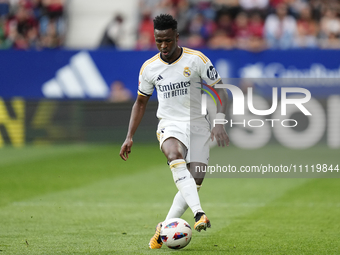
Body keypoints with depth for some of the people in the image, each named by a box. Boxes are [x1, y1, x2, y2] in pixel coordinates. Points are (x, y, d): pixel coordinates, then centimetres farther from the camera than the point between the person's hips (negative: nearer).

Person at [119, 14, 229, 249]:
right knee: (175, 155, -34)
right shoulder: (149, 67, 2)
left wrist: (219, 123, -17)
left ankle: (165, 228, 3)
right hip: (170, 124, 0)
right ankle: (198, 213, -47)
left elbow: (220, 90, -3)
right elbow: (141, 102, 16)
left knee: (195, 180, -11)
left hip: (197, 124, 0)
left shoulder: (196, 59, -7)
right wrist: (129, 137, 9)